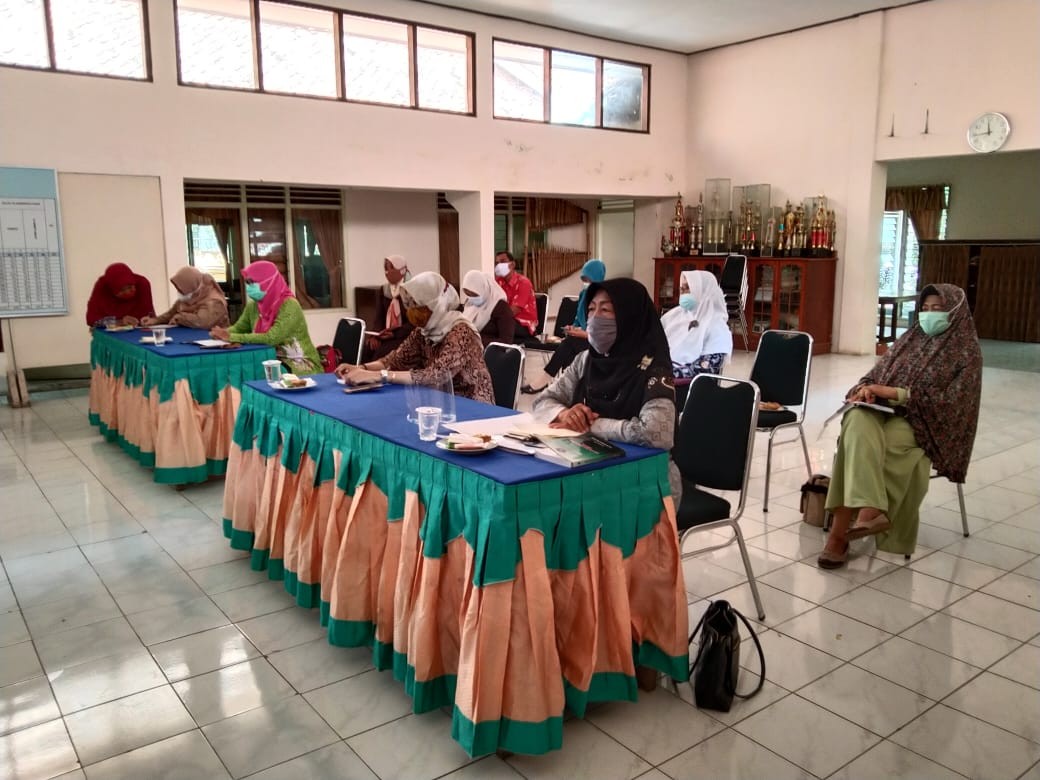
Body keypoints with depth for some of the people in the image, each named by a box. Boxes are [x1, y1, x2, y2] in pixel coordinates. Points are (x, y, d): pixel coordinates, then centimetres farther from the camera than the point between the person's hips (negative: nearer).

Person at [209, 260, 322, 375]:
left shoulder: (289, 306, -20)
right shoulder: (253, 305, 1)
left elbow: (272, 338, -29)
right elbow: (239, 328, 13)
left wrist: (232, 337, -26)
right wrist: (223, 333, -11)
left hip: (300, 363, -6)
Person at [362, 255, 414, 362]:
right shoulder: (384, 290, 13)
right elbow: (380, 317, 12)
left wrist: (394, 333, -24)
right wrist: (375, 335, -8)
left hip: (405, 337, -5)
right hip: (385, 336, 6)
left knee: (381, 352, -31)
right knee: (365, 348, -21)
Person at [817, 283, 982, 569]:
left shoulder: (967, 352, 4)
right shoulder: (910, 338, 20)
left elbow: (951, 402, -8)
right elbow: (876, 373, 19)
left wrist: (896, 393, -16)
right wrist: (866, 388, -7)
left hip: (921, 421, -3)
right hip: (881, 409, 4)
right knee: (858, 422, -36)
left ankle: (841, 529, -36)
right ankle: (870, 512, -48)